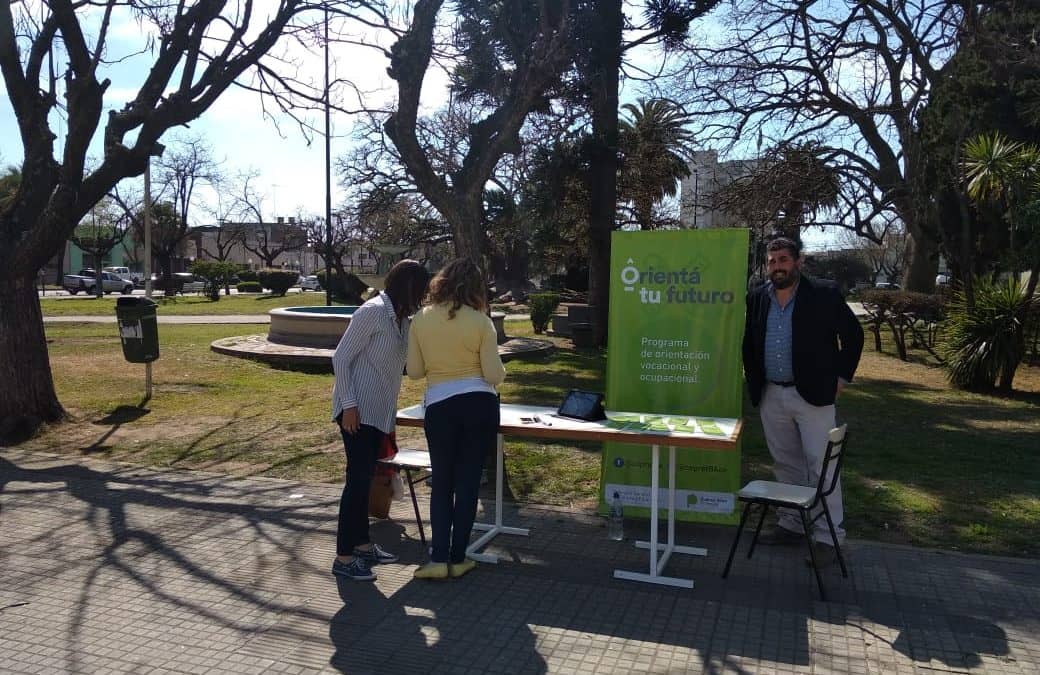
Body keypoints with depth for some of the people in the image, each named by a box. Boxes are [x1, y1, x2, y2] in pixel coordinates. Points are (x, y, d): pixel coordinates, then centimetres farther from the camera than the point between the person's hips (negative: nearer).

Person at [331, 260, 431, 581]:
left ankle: (362, 545, 26)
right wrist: (349, 405, -19)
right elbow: (340, 358, -16)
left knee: (365, 477, 15)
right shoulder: (373, 311, -14)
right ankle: (343, 557, 1)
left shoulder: (400, 317, 11)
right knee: (358, 478, -7)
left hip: (379, 412, 9)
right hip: (358, 410, -9)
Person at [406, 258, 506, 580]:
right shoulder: (480, 322, -6)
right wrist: (501, 369, 16)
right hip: (480, 404, -1)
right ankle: (458, 558, 16)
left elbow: (414, 371, 4)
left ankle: (439, 558, 9)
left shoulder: (421, 319, 0)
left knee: (442, 483, 13)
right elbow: (494, 375, -6)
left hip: (440, 406, 1)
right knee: (468, 482, 8)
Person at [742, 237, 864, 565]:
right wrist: (754, 382, 11)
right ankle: (792, 525, 26)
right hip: (771, 396, 4)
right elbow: (748, 343, 18)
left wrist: (841, 376, -2)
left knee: (821, 465, -2)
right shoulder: (756, 299, 6)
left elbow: (853, 334, 2)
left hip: (812, 394, -4)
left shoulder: (824, 295, -5)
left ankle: (829, 535, 8)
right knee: (786, 464, 14)